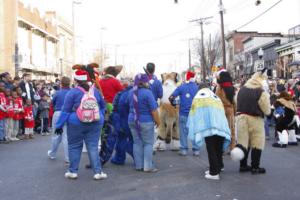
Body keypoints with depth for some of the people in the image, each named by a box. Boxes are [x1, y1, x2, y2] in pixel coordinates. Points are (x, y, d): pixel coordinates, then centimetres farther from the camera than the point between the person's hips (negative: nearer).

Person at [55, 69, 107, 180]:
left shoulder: (72, 92, -8)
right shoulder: (95, 91, 4)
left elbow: (65, 110, -7)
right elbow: (103, 106, 17)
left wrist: (59, 125, -1)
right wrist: (100, 117, 27)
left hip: (76, 124, -2)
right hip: (95, 123, 3)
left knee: (74, 147, 11)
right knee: (93, 147, 5)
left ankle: (73, 171, 17)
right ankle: (98, 172, 3)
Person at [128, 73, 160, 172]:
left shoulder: (131, 92, 4)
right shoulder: (147, 92, -16)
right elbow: (154, 109, -16)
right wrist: (157, 121, -7)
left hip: (132, 121, 6)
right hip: (145, 122, -6)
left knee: (137, 143, 12)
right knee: (148, 143, 3)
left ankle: (138, 165, 16)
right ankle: (148, 166, 3)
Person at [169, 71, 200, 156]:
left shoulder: (181, 87, -2)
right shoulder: (198, 88, 1)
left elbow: (171, 97, -7)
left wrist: (173, 103, 12)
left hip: (183, 113, -1)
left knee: (183, 132, 7)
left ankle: (184, 149, 9)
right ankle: (196, 150, 11)